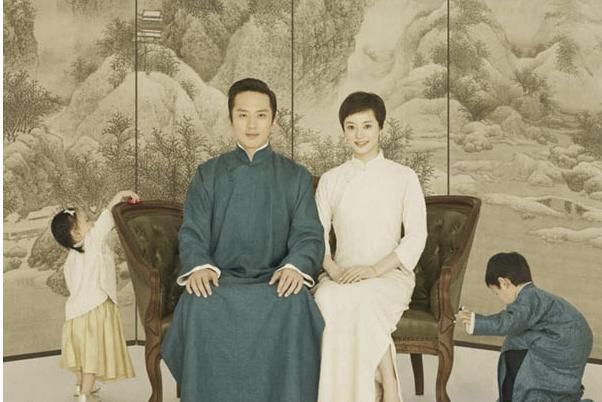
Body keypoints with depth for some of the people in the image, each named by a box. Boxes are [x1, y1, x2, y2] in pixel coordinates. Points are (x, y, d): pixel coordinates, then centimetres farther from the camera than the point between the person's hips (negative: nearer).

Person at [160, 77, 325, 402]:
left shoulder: (296, 177, 13)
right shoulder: (208, 175, 15)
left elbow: (309, 236, 3)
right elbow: (193, 233, 6)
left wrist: (295, 266, -20)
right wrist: (199, 266, -18)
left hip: (275, 279, 0)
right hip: (221, 279, 1)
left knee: (294, 304, -35)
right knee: (198, 303, -34)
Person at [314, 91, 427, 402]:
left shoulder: (403, 177, 6)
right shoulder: (330, 180, 13)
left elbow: (416, 236, -1)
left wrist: (376, 269, -15)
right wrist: (333, 270, -10)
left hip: (390, 275, -2)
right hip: (342, 276, 2)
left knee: (362, 299, -37)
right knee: (327, 300, -35)